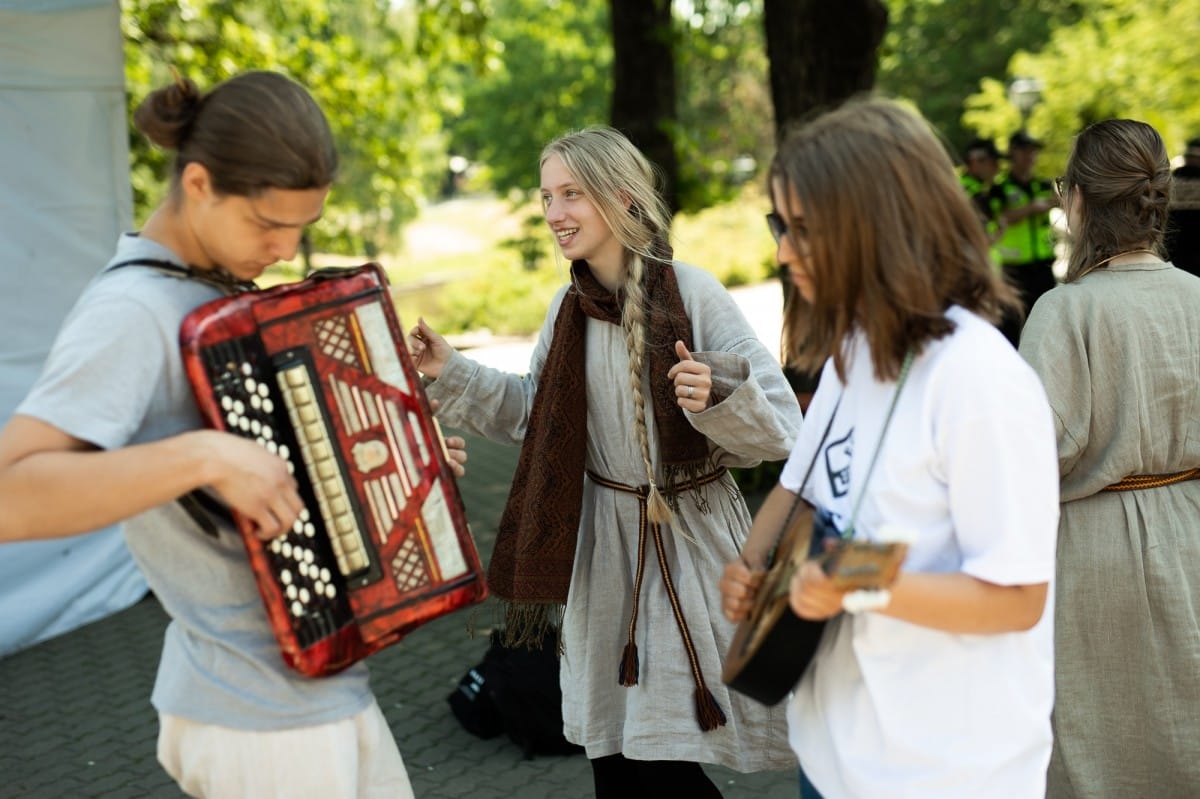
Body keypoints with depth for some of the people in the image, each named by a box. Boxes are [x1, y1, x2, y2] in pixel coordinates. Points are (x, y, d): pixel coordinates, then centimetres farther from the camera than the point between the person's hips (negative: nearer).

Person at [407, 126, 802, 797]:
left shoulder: (693, 294, -15)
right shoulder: (571, 305, 4)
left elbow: (780, 429, -16)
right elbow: (529, 412, 16)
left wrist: (717, 396, -35)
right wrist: (452, 374, 7)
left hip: (687, 536, -5)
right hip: (602, 542, 6)